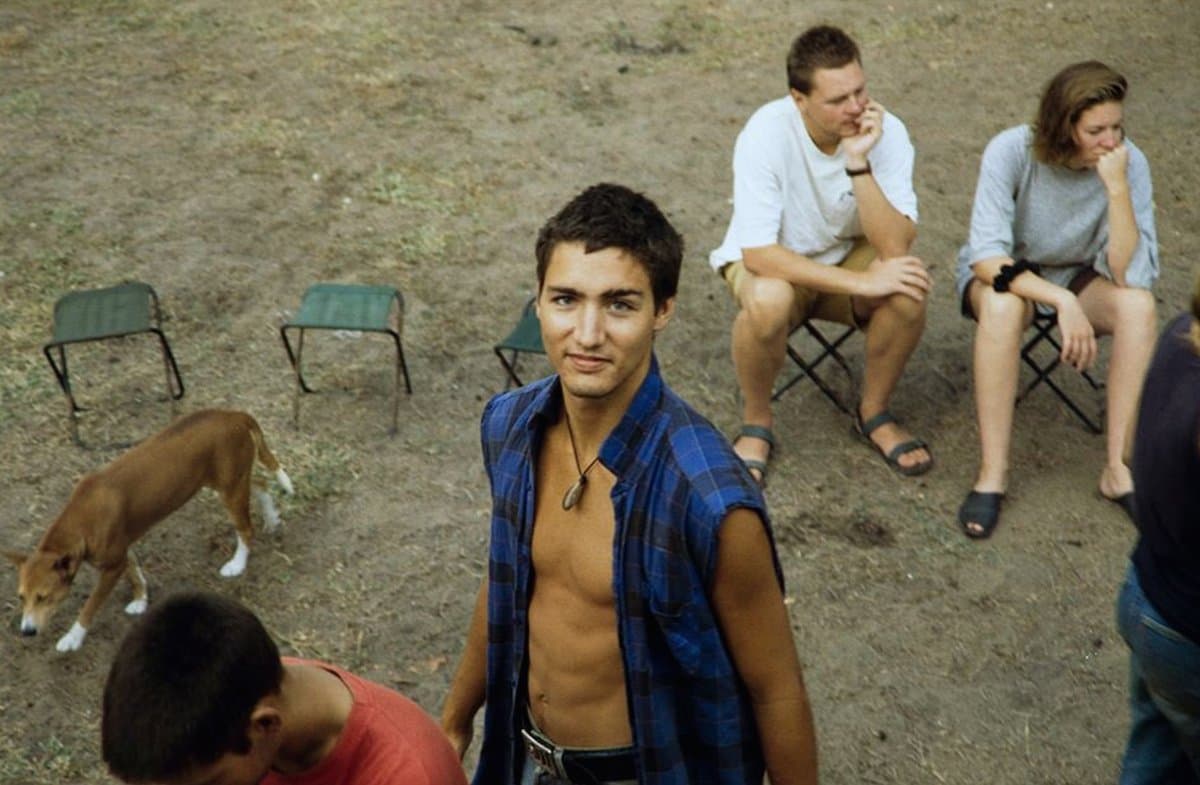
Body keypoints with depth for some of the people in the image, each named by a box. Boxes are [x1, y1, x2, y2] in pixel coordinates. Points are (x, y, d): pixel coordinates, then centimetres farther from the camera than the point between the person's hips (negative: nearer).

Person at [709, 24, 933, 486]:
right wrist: (861, 282, -35)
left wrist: (858, 163, -38)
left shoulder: (886, 132, -20)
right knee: (768, 300, -37)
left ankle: (874, 413, 0)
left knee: (908, 289, -28)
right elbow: (758, 253, -32)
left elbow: (896, 248, -28)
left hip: (849, 254, 3)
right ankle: (756, 423, -6)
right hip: (771, 262, -3)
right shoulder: (766, 134, -28)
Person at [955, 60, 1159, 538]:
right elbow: (986, 254, -31)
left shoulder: (1128, 163, -20)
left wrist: (1117, 187, -36)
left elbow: (1133, 277, -27)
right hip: (1002, 273, -2)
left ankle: (1120, 469, -21)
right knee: (1003, 305, -37)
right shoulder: (1013, 151, -26)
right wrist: (1062, 301, -41)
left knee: (1139, 304, -28)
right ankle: (992, 473, -28)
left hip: (1076, 275, 2)